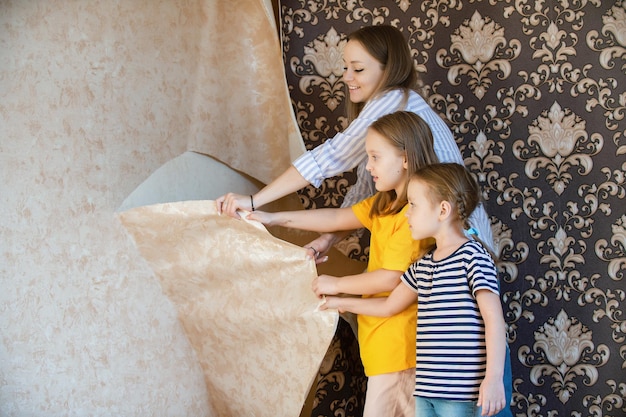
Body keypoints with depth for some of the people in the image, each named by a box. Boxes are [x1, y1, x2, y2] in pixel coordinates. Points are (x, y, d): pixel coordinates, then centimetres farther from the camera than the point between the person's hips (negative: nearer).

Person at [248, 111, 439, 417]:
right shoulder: (383, 204, 11)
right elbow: (338, 218, 13)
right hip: (382, 337, 9)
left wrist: (338, 285, -7)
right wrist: (276, 218, 9)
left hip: (398, 341, -9)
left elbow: (391, 278, -21)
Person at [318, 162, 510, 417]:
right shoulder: (423, 265, 15)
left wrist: (494, 377, -21)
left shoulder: (472, 255, -9)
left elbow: (493, 317, -15)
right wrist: (341, 303, 35)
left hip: (461, 392, -8)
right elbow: (389, 306, 28)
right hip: (425, 389, 8)